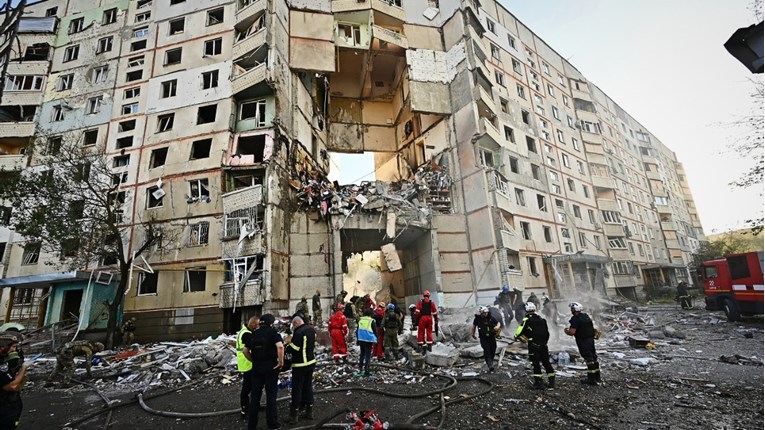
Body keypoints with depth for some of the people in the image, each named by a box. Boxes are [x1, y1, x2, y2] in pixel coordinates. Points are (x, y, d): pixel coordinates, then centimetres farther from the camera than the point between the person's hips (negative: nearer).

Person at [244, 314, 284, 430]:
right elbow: (280, 346, -25)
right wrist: (281, 361, -15)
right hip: (270, 366, -5)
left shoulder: (254, 334, 8)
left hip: (256, 367, 5)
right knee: (271, 395, 7)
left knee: (255, 395, 15)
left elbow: (246, 351, 10)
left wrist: (254, 360, 16)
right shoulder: (272, 332, -10)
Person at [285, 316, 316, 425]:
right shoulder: (312, 330, 3)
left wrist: (289, 342, -3)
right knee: (308, 387, 16)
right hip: (311, 362, 8)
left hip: (300, 365, -8)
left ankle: (294, 415, 12)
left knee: (297, 389, 3)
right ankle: (309, 411, 24)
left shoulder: (298, 333, -23)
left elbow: (293, 349, -23)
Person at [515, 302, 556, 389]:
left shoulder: (527, 320, -8)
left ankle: (539, 382, 3)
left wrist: (517, 337, 7)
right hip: (544, 345, 5)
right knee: (546, 362, 16)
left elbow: (519, 331, -13)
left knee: (535, 363, 3)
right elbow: (547, 333, 16)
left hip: (534, 346, -5)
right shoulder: (542, 319, 11)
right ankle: (552, 381, 21)